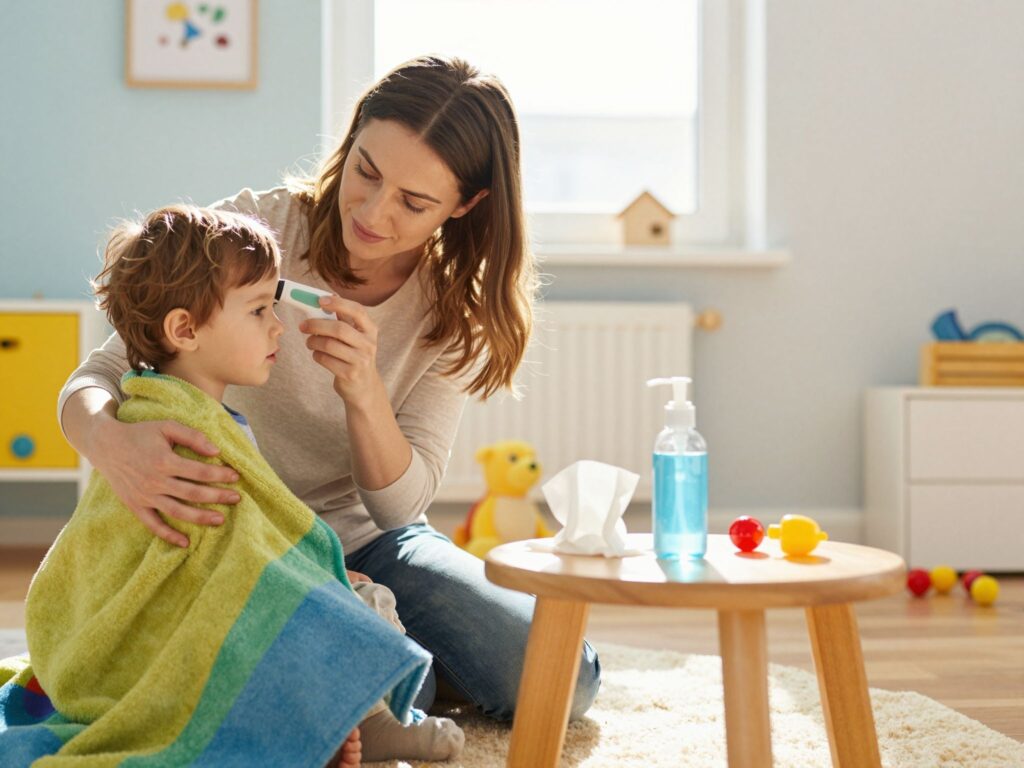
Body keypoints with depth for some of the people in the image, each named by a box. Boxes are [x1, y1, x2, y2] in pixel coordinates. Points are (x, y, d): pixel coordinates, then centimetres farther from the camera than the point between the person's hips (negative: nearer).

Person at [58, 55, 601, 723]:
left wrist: (363, 391, -34)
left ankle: (392, 645, 11)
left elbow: (399, 503, -13)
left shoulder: (458, 307, -8)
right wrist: (111, 442, -44)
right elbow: (96, 379, -18)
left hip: (369, 542, 3)